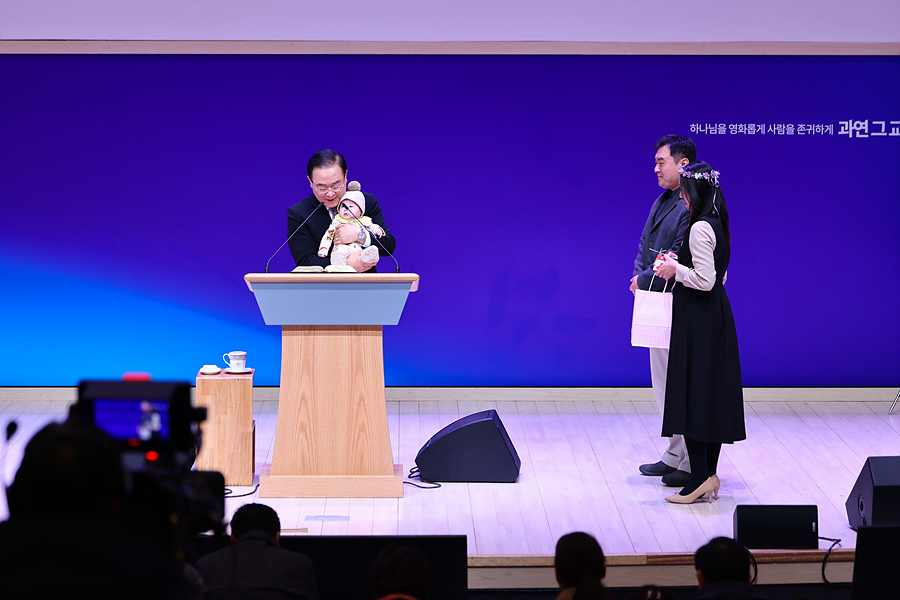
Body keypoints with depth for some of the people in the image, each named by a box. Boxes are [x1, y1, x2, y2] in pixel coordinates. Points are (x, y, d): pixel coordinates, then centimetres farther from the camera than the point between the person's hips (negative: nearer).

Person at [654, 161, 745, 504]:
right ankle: (709, 473, 15)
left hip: (698, 319, -10)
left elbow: (705, 280, -23)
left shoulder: (699, 229, -17)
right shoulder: (717, 224, 12)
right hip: (716, 314, 10)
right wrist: (679, 265, 14)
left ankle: (699, 477, -6)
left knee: (691, 393, -6)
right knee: (712, 392, 11)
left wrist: (676, 270, -9)